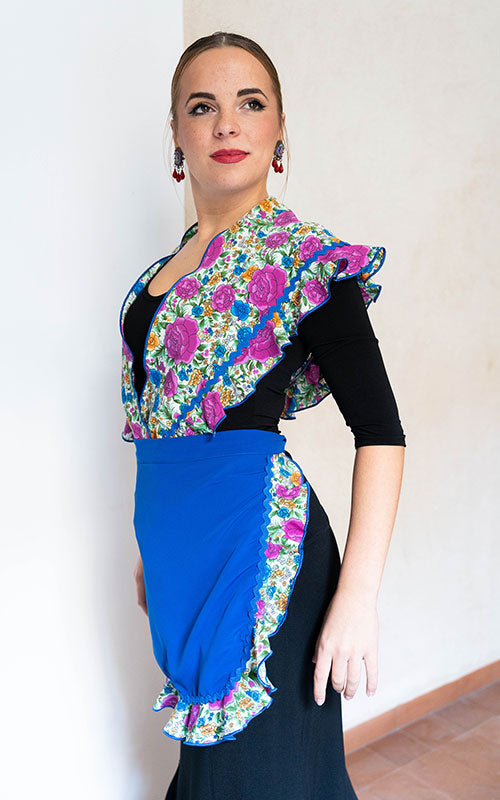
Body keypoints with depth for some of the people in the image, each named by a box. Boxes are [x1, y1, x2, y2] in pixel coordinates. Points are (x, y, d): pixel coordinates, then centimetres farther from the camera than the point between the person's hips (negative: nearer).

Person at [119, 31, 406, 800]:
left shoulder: (304, 258, -11)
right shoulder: (169, 266, 10)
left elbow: (380, 432, -14)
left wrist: (357, 599, -18)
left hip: (258, 541, -6)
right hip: (181, 547, 7)